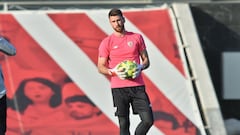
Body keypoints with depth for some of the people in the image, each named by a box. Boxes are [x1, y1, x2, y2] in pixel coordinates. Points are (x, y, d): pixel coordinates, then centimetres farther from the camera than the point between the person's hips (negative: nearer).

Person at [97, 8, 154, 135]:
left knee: (148, 120, -7)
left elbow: (146, 60, 14)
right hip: (118, 88, -2)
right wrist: (113, 71, -16)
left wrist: (140, 67, -9)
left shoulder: (137, 38, 9)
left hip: (137, 86, 2)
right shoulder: (106, 42, 4)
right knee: (124, 124, 0)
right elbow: (100, 67, 4)